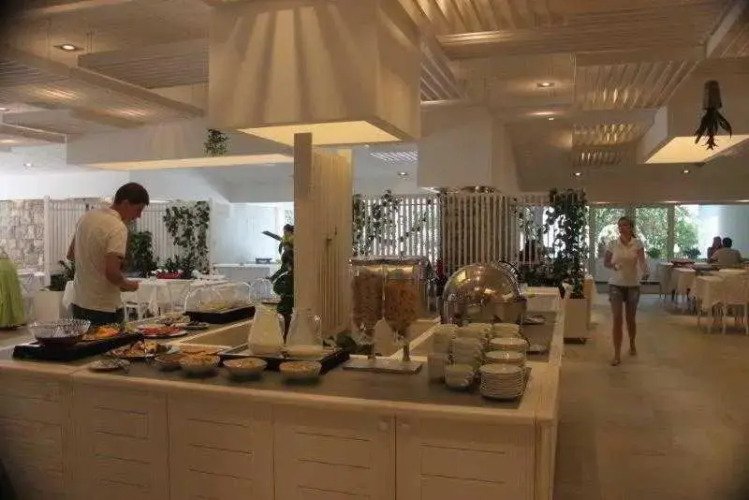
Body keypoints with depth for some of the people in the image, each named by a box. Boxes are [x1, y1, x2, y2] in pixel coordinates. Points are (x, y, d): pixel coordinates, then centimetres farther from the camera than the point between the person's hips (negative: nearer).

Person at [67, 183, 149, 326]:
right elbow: (112, 272, -26)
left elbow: (71, 255, 18)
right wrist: (126, 285, -8)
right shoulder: (118, 228, -20)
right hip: (104, 309, -8)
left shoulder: (87, 217, 6)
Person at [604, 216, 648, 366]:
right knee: (617, 319, -6)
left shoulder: (637, 243, -6)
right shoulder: (612, 244, -2)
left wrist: (645, 272, -41)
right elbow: (605, 262, 7)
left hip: (633, 285, 0)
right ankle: (617, 354, -2)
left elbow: (642, 260, -20)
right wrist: (613, 265, -15)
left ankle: (632, 344, 41)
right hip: (616, 285, 0)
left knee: (630, 318, 14)